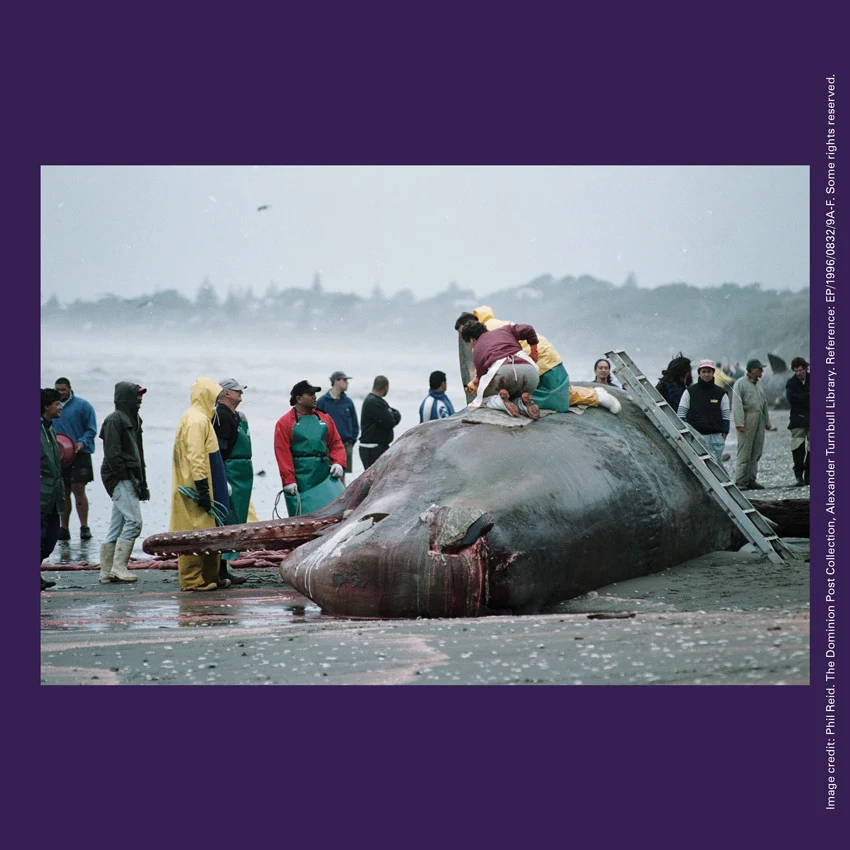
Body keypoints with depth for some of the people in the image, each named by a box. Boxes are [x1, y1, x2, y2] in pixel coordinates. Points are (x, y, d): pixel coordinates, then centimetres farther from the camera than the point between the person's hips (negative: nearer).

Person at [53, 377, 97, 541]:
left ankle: (84, 527, -7)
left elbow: (91, 429, -1)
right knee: (63, 492, 6)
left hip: (79, 455, -4)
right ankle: (64, 528, 11)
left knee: (78, 490, -10)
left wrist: (82, 443, -18)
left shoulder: (82, 405, 0)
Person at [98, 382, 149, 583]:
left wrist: (143, 483, 20)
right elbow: (112, 453, -17)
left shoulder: (133, 420, 20)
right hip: (119, 480, -9)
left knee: (117, 526, 8)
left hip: (129, 479, 9)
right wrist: (125, 476, -18)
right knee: (134, 521, -14)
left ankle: (107, 572, 10)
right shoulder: (114, 420, -10)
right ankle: (119, 567, -11)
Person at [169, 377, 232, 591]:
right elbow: (196, 457, -22)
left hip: (203, 486, 11)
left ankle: (210, 577, 20)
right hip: (196, 486, -11)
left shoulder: (201, 419, 18)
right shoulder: (196, 420, -15)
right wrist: (202, 488, -24)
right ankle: (192, 580, -5)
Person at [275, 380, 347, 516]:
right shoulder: (285, 423, 0)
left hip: (324, 474, 4)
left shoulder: (324, 419, 14)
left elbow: (336, 443, 16)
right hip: (300, 478, -4)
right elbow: (283, 454, -6)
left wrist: (338, 463, -3)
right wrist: (288, 480, -12)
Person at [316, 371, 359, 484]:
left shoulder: (348, 402, 9)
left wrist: (352, 440, 5)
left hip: (346, 445, 3)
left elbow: (355, 424, 15)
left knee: (341, 476, 4)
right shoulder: (322, 402, -2)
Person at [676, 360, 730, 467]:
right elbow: (681, 413, 6)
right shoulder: (690, 392, 6)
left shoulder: (721, 393, 9)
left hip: (715, 437, 1)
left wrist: (724, 435, 0)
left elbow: (726, 416, 9)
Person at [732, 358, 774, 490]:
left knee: (756, 453, 7)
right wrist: (739, 423, -20)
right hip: (747, 419, -8)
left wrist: (767, 423, 23)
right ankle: (740, 483, -8)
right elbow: (737, 404, -12)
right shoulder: (740, 383, -4)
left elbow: (764, 405, 26)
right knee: (744, 453, -9)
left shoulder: (758, 385, 21)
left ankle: (751, 480, 13)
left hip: (759, 420, 8)